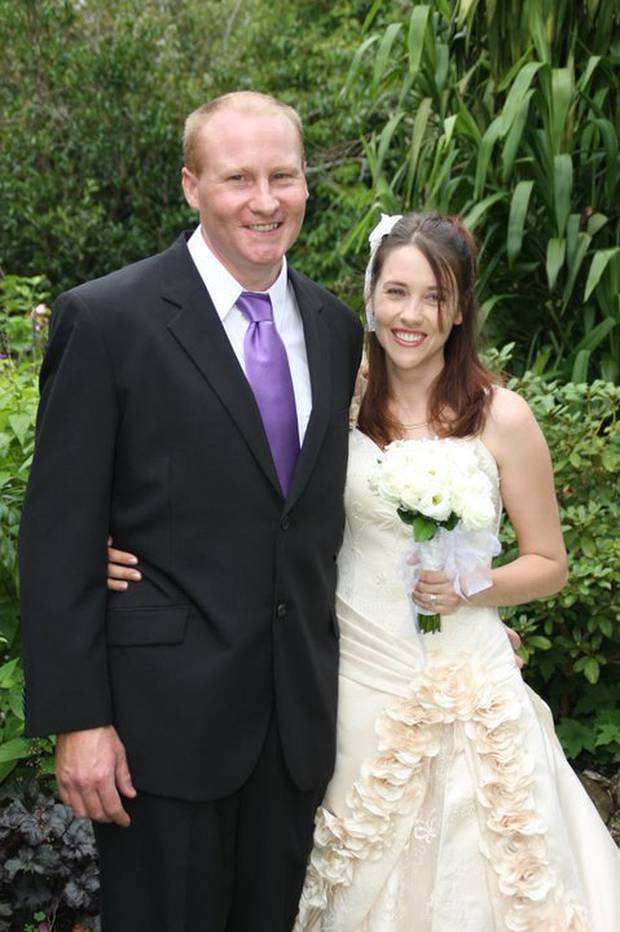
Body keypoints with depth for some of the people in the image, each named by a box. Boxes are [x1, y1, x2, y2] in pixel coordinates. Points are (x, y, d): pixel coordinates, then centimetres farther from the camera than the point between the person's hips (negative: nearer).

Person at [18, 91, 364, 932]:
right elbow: (60, 539, -11)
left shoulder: (335, 326, 6)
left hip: (300, 713, 5)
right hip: (165, 712, -5)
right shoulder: (106, 319, -10)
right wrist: (77, 719, -13)